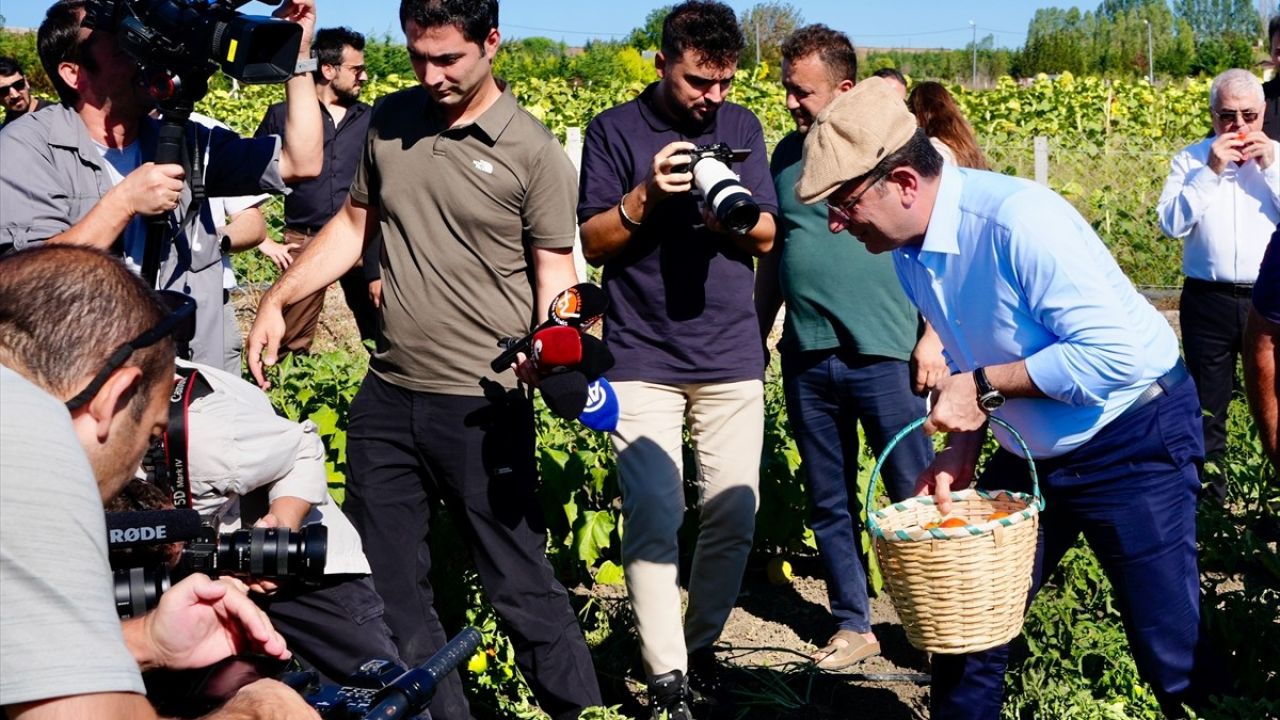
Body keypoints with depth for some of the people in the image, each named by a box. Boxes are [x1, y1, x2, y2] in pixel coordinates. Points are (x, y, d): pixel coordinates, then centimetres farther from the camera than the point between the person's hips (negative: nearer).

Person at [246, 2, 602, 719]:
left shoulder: (534, 151, -8)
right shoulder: (390, 121, 7)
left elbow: (555, 270, -6)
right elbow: (354, 224, 17)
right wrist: (278, 299, 10)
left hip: (483, 408, -6)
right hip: (387, 397, 6)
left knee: (521, 586, 1)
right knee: (386, 583, 15)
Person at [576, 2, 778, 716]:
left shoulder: (742, 126, 7)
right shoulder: (614, 130, 0)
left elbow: (767, 238, 6)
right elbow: (593, 243, -2)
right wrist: (646, 194, -18)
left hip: (733, 359, 3)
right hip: (644, 360, -3)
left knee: (734, 518, 4)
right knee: (654, 520, -9)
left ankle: (702, 647, 24)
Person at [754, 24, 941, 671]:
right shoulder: (787, 153, 8)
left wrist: (934, 336, -11)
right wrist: (756, 337, 14)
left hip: (884, 356, -5)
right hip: (806, 358, 5)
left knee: (916, 498, 2)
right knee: (829, 503, 12)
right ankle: (852, 624, 25)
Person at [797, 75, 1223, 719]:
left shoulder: (1019, 220, -28)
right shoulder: (908, 248, -3)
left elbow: (1113, 353, -30)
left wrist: (984, 385, -25)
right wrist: (961, 449, -2)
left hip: (1133, 443, -7)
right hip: (1029, 451, 8)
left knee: (1172, 655, -2)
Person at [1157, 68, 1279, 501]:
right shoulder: (1192, 159, 5)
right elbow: (1171, 224, -7)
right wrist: (1210, 171, -12)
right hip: (1208, 300, 0)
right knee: (1207, 403, 8)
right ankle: (1208, 492, 19)